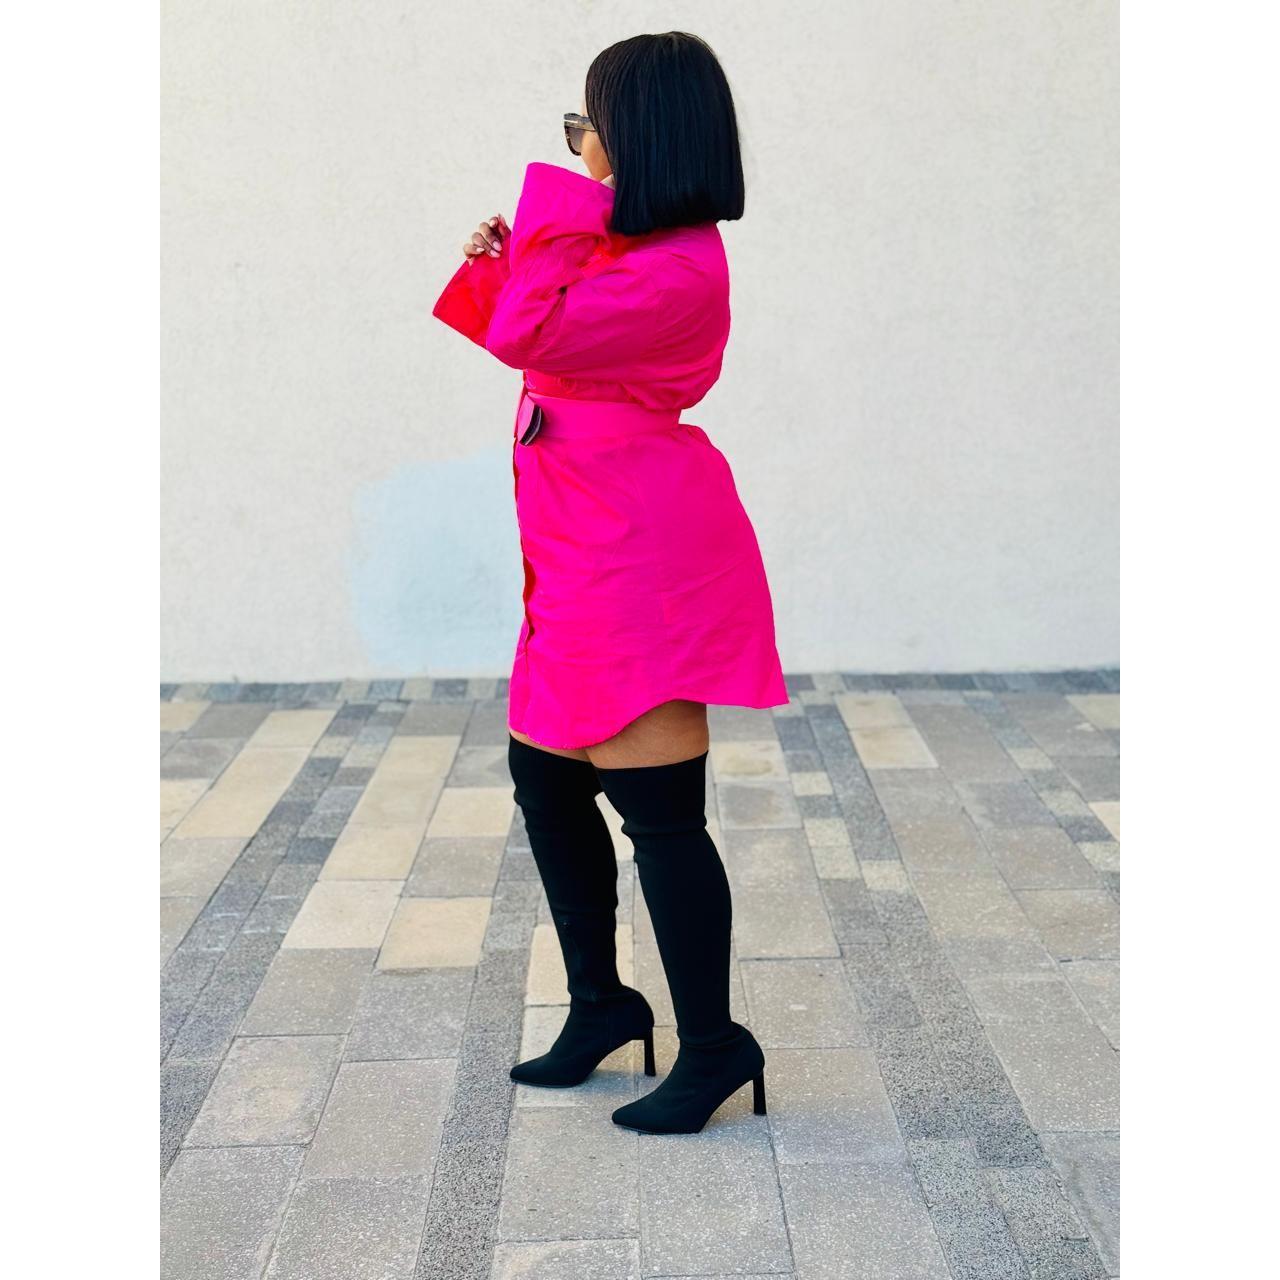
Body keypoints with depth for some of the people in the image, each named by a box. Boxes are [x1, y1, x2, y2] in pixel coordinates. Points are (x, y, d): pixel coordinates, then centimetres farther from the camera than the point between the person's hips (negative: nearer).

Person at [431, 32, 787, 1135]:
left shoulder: (678, 271, -18)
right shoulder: (630, 250, 16)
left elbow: (527, 335, -26)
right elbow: (537, 334, 25)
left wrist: (559, 207, -15)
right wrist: (500, 258, 9)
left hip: (639, 562, -11)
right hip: (583, 553, 11)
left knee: (659, 810, -5)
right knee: (545, 777, 16)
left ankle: (714, 1046, 12)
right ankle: (601, 1003, 32)